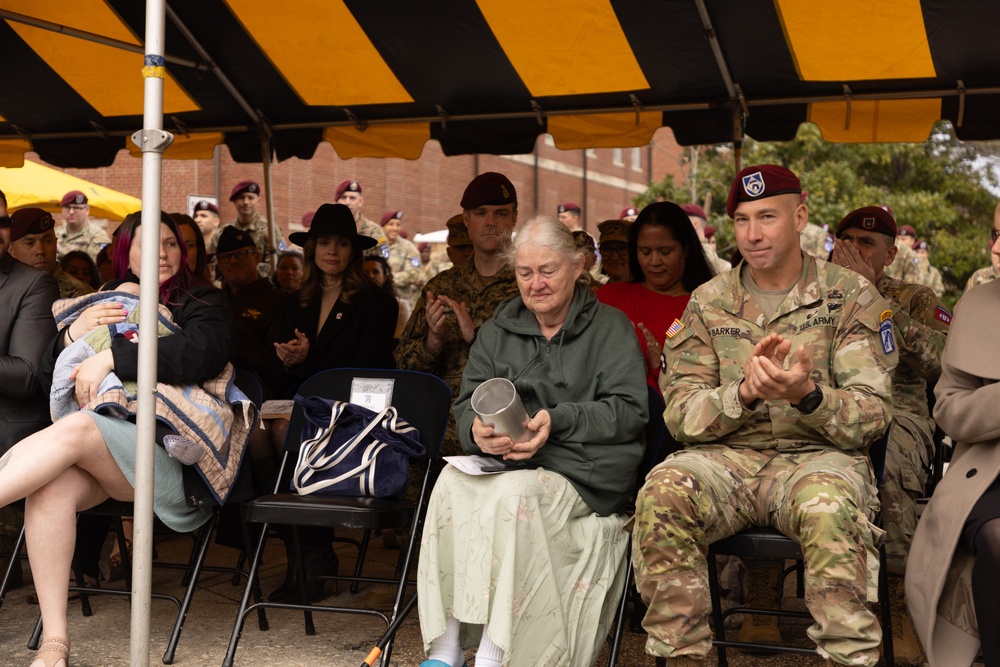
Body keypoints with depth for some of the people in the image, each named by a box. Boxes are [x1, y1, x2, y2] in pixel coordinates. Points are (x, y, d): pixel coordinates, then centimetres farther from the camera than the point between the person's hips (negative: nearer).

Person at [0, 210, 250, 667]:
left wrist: (110, 356, -12)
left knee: (75, 430, -34)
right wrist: (74, 333, 1)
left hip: (169, 447, -4)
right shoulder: (103, 303, 26)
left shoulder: (203, 303, 12)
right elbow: (49, 368, 23)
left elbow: (204, 354, -11)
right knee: (50, 488, -31)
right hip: (97, 443, 4)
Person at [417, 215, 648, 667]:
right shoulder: (497, 330, 20)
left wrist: (558, 421, -17)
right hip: (501, 462, 4)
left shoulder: (610, 328, 8)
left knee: (513, 492, -35)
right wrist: (478, 430, -12)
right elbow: (467, 403, 13)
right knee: (452, 482, -29)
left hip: (579, 471, -3)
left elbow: (630, 410, -2)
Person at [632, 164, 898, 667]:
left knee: (826, 506, -38)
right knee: (661, 494, -29)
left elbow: (871, 418, -2)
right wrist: (743, 393, -18)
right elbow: (680, 415, 3)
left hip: (817, 455, -2)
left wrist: (807, 395, -24)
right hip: (727, 456, 2)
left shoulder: (852, 298, 3)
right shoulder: (708, 302, 10)